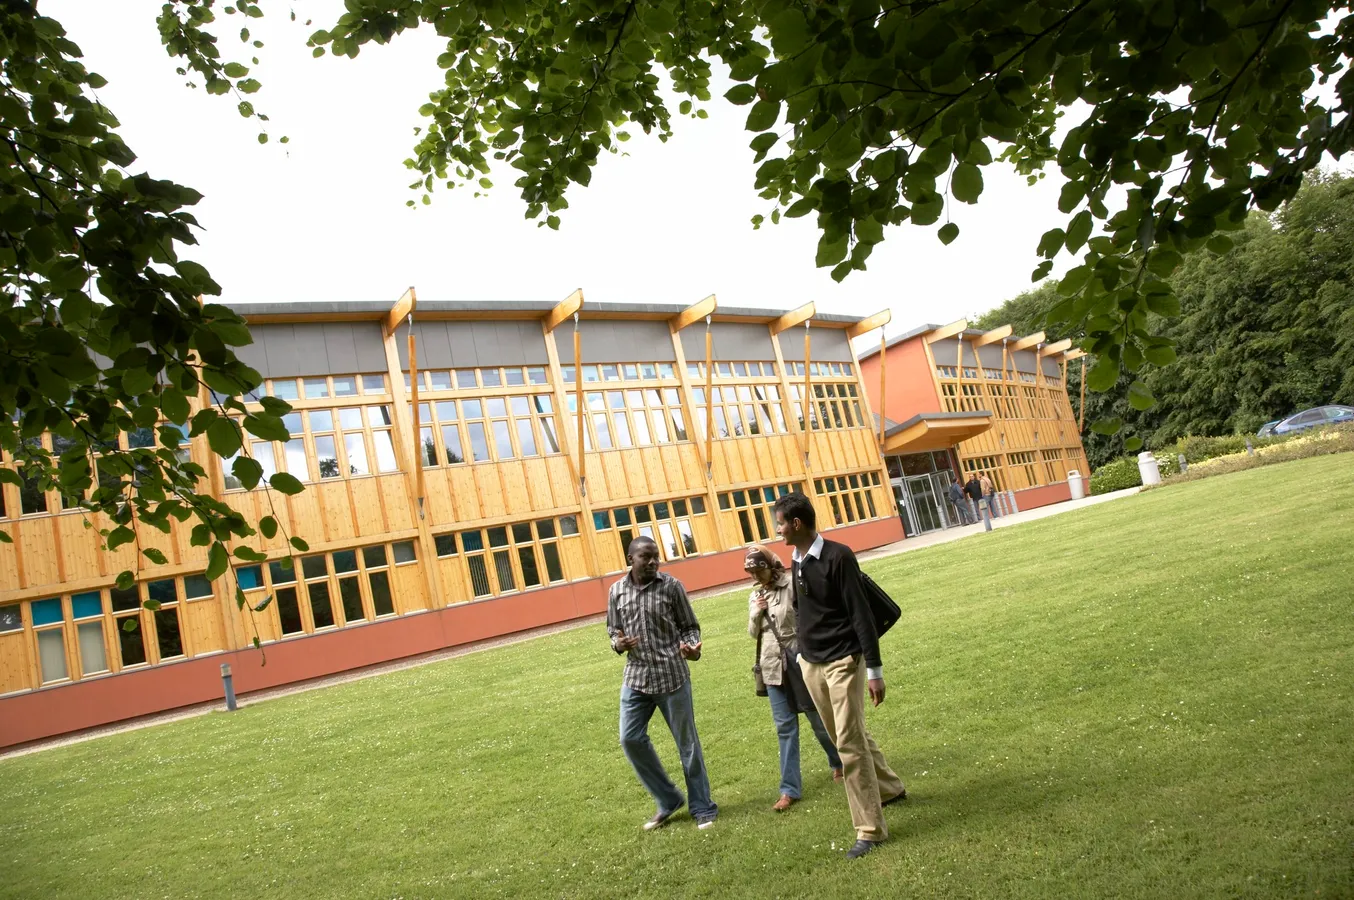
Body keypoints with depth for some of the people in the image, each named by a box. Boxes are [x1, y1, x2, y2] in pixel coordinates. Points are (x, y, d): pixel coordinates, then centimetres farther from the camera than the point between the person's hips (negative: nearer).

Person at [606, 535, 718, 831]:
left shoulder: (671, 586, -6)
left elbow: (690, 626, 0)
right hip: (636, 677, 3)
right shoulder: (616, 591, 2)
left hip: (672, 676, -3)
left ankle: (703, 809, 21)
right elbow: (613, 629, 12)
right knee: (630, 739, 1)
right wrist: (617, 643, -11)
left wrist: (691, 648, -21)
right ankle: (667, 800, 22)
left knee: (687, 743, 5)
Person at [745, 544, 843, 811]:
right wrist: (756, 614, -5)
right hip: (773, 666, 5)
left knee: (818, 717, 10)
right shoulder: (754, 596, 9)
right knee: (784, 726, 6)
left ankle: (840, 763, 36)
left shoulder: (792, 585, -10)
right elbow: (753, 633, 14)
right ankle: (790, 788, 10)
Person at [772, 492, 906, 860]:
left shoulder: (838, 556, -17)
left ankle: (870, 829, 4)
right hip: (811, 664, 8)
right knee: (850, 736, 19)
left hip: (842, 661, -7)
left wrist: (875, 670, -17)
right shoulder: (796, 562, 5)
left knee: (850, 743, -7)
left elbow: (861, 614, -17)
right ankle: (890, 788, 41)